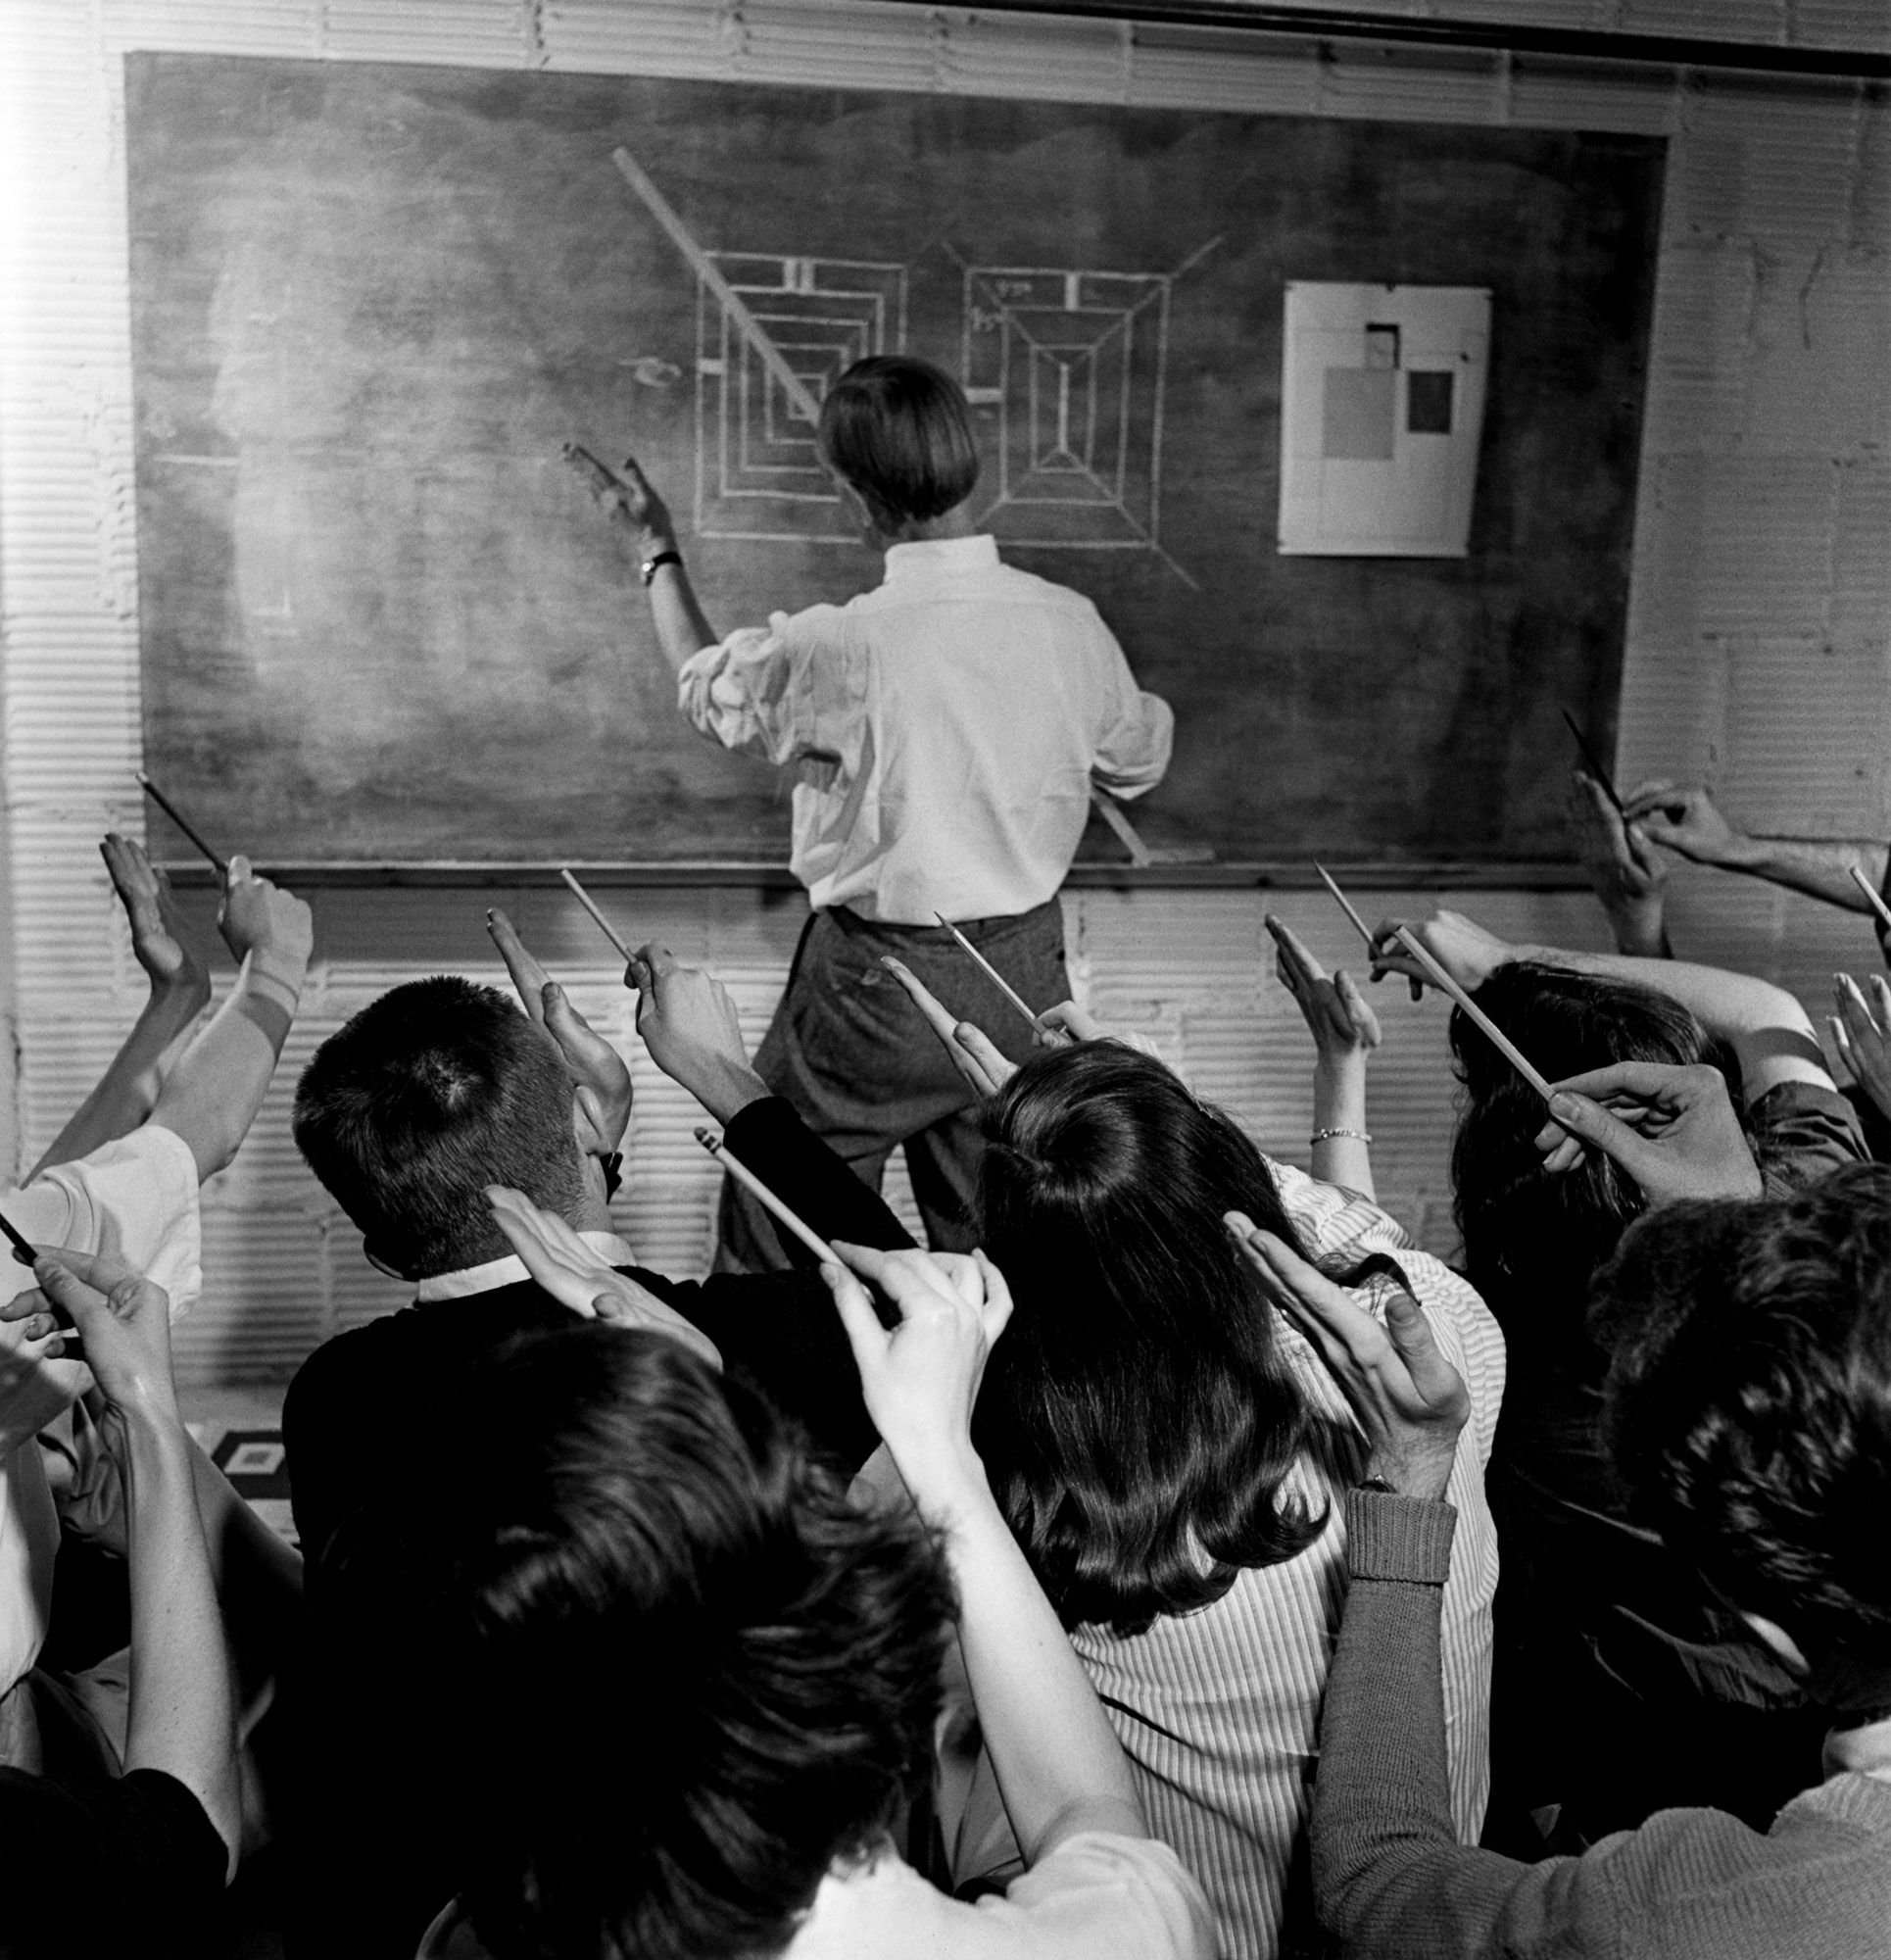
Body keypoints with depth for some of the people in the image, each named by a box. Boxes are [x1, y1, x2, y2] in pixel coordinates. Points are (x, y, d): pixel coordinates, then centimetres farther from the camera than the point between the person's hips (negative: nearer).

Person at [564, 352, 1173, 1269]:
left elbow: (706, 686, 1)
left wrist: (657, 552, 15)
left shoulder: (839, 648, -22)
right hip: (1023, 980, 5)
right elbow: (1140, 759, 10)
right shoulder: (1069, 624, -10)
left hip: (875, 987, -5)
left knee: (773, 1249, 13)